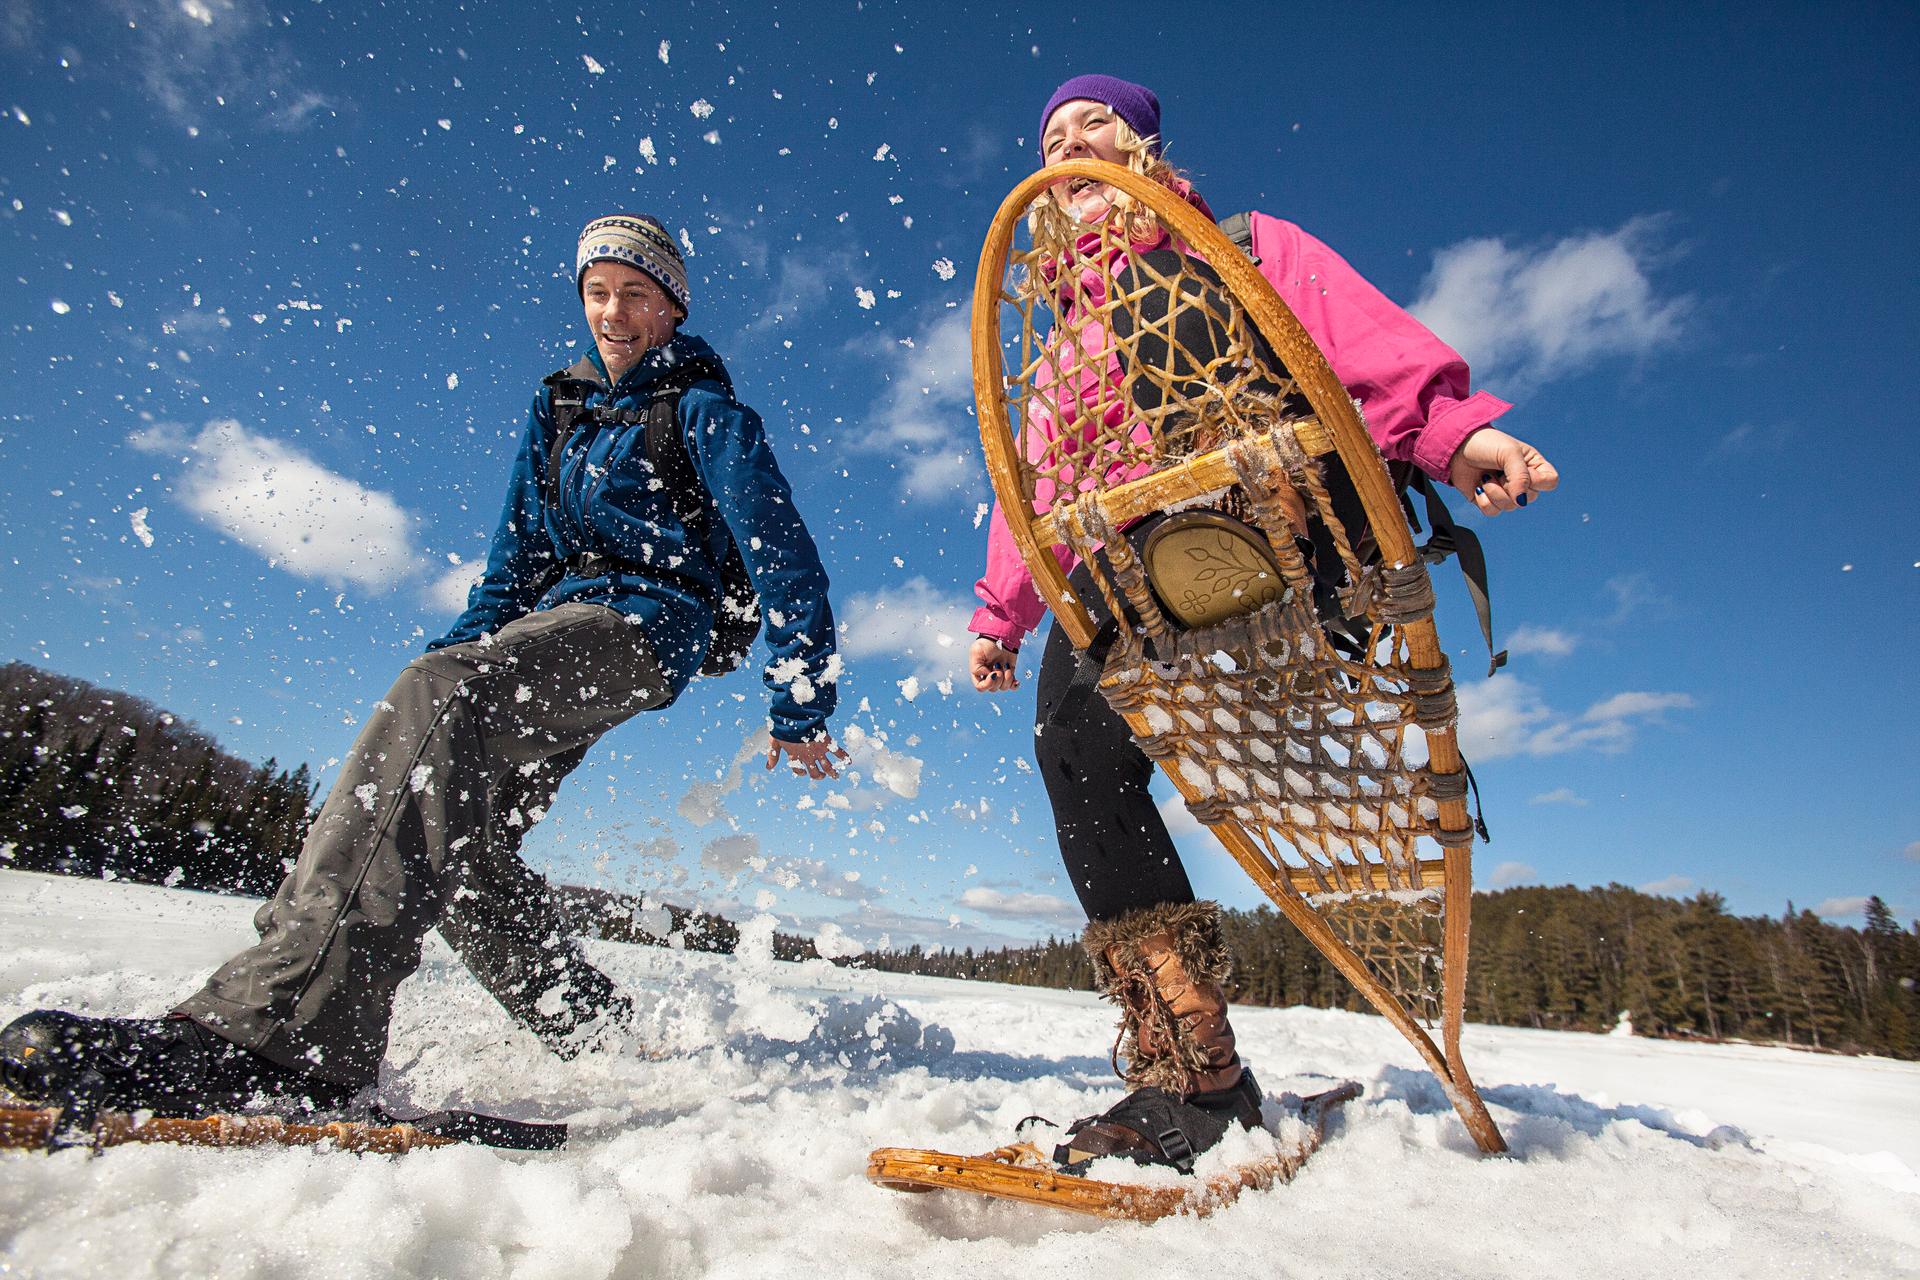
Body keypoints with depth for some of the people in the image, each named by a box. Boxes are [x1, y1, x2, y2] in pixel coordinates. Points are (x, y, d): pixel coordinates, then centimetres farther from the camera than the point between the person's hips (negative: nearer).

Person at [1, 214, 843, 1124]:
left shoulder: (700, 408, 1)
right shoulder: (559, 407, 21)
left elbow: (783, 552, -7)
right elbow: (519, 554, 25)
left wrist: (801, 710, -13)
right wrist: (465, 641, 13)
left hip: (647, 621, -7)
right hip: (556, 625, 8)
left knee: (438, 697, -34)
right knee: (447, 828, -9)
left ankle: (285, 1029, -43)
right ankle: (588, 1030, 2)